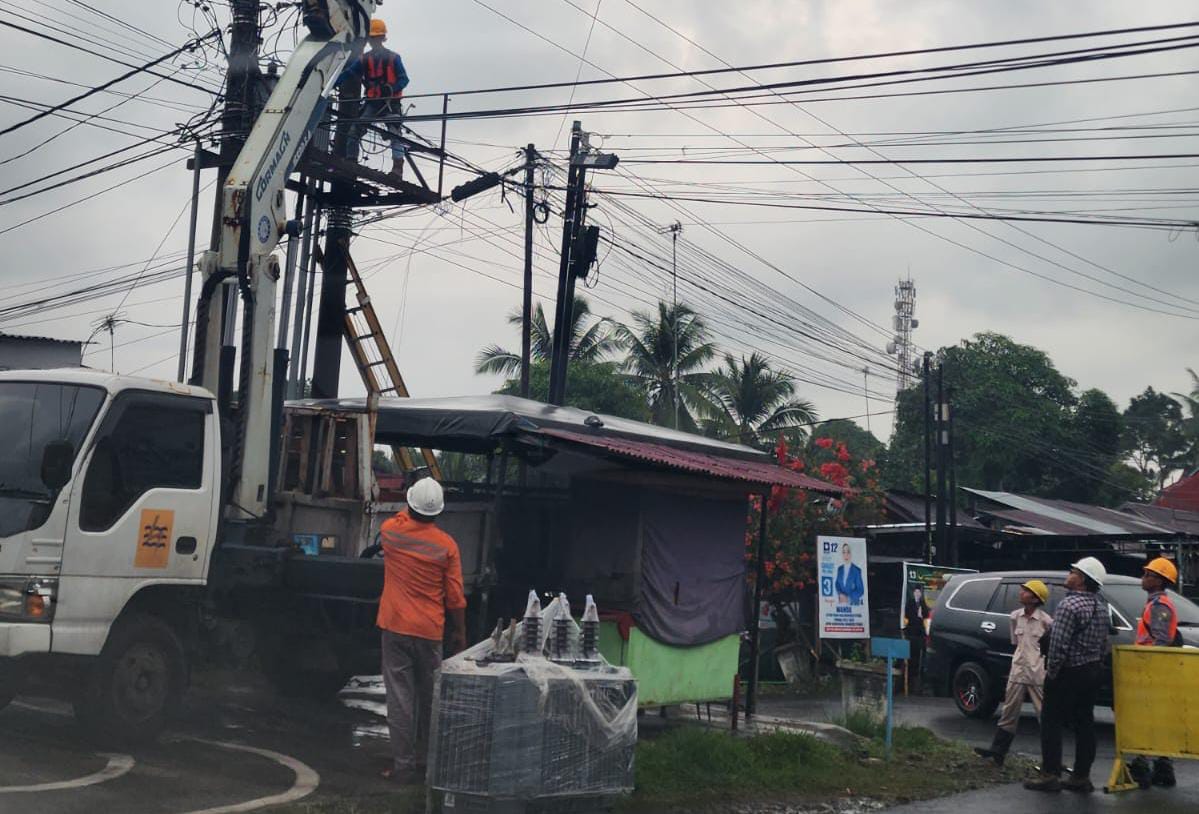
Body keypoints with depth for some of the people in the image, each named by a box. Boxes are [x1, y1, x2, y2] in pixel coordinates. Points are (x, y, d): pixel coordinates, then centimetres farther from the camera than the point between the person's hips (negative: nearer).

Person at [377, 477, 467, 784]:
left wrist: (409, 511, 39)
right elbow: (455, 597, -4)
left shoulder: (391, 531, -4)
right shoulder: (446, 545, -8)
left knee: (400, 697, 2)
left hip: (395, 627, 0)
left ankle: (404, 766, 2)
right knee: (428, 697, 13)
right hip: (429, 632, 0)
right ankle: (427, 761, 21)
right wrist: (460, 634, 6)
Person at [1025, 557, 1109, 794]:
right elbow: (1104, 643, 14)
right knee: (1084, 723, 11)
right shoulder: (1102, 606, 9)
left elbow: (1059, 644, -23)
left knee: (1052, 722, 0)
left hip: (1069, 672, -8)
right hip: (1094, 672, 8)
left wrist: (1051, 671, -12)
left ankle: (1050, 775, 0)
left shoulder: (1069, 605, -19)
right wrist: (1096, 662, 17)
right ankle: (1081, 777, 15)